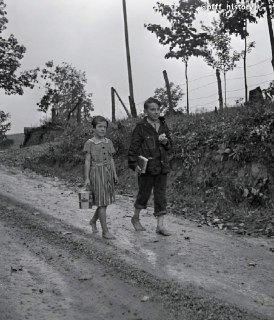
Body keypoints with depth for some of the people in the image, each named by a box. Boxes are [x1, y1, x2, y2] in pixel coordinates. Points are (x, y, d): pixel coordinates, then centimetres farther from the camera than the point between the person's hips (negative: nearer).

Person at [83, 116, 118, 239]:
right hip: (96, 173, -5)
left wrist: (115, 174, 8)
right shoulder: (89, 143, -5)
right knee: (101, 202, -4)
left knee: (105, 201, 10)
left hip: (108, 173, 6)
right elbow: (87, 161, -5)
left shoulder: (108, 142, 9)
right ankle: (105, 231, 1)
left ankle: (93, 221, 35)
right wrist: (86, 178, -8)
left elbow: (111, 159, 13)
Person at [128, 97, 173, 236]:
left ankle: (160, 225, 8)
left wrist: (165, 142, -6)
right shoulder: (141, 127, -7)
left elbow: (170, 146, 17)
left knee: (161, 195, 4)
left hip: (162, 167, 5)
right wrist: (134, 164, -16)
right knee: (144, 193, 7)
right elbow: (133, 147, -7)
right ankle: (136, 218, 31)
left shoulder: (163, 125, 10)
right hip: (147, 167, -5)